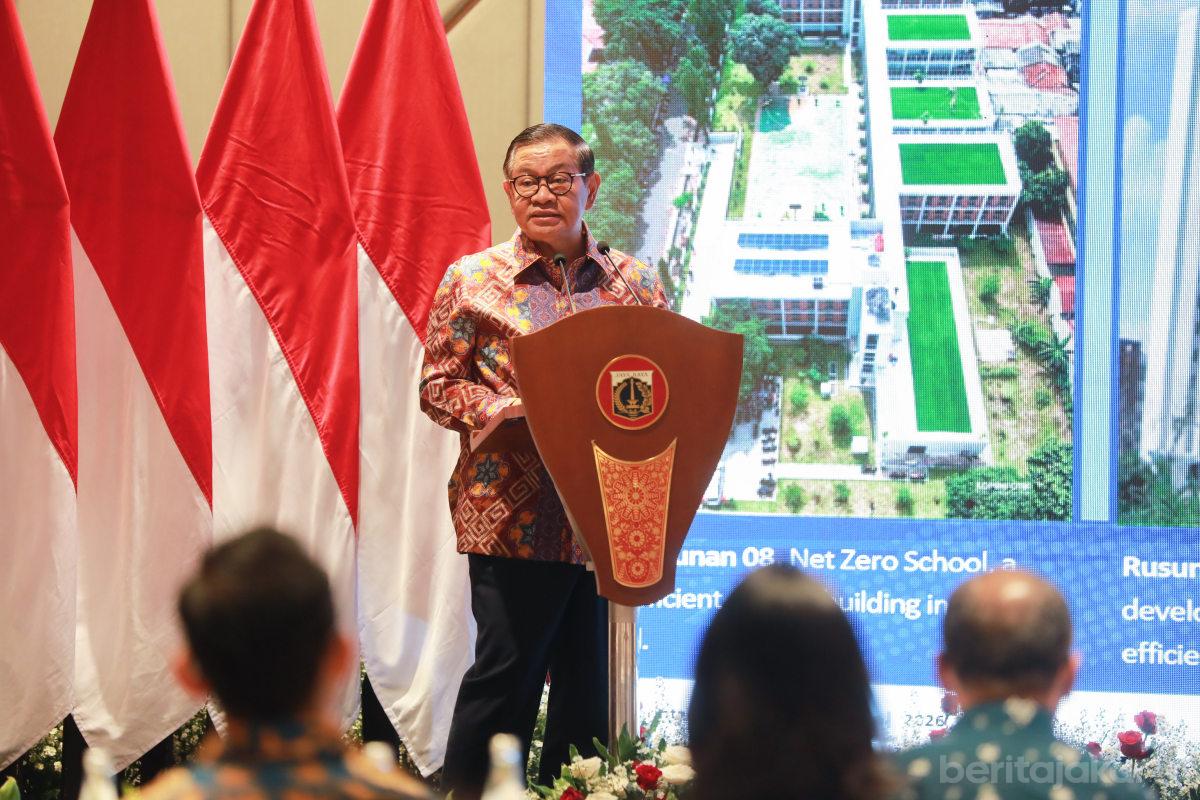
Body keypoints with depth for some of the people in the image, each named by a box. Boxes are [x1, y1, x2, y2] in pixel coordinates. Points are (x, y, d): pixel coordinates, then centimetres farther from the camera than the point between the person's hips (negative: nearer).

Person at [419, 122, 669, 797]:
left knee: (587, 680, 9)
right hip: (514, 510, -3)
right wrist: (510, 411, -14)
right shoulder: (473, 279, 3)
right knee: (506, 671, -4)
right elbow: (438, 385, 3)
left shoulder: (634, 283, 9)